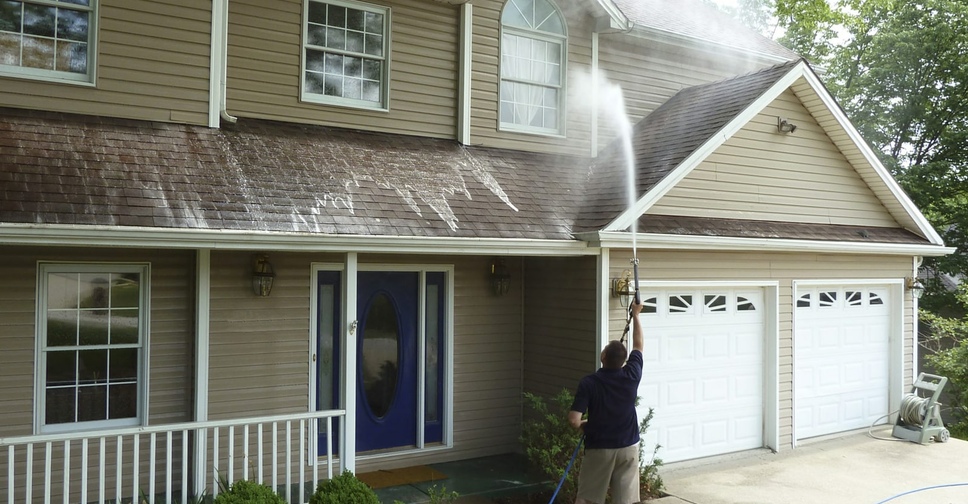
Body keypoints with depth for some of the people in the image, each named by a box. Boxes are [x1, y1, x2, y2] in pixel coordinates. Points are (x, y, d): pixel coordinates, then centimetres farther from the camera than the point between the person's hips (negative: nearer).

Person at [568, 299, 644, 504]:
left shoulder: (589, 383, -15)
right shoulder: (631, 375, -7)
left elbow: (573, 420, -19)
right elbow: (639, 345, 11)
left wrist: (585, 425, 4)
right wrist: (635, 315, 21)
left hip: (599, 449, -2)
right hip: (628, 447, 2)